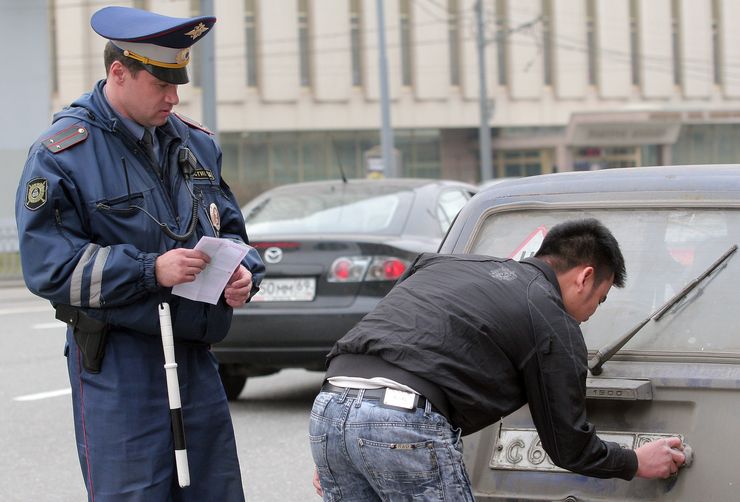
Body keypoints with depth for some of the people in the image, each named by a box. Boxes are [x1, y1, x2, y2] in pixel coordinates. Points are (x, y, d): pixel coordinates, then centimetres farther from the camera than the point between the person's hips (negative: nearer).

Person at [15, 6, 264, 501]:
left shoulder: (196, 144, 12)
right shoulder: (63, 155, -8)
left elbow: (230, 229, 22)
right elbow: (49, 266, -14)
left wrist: (244, 273, -2)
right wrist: (151, 271, -23)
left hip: (195, 357, 6)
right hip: (117, 363, -6)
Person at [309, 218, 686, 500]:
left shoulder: (448, 263, 28)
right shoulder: (555, 326, 9)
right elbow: (568, 445, 15)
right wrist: (636, 464, 34)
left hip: (328, 406, 7)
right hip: (405, 423, -7)